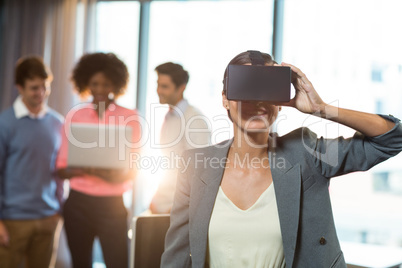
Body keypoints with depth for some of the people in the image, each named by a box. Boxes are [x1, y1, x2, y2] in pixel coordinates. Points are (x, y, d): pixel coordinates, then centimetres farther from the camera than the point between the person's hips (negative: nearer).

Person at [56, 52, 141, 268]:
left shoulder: (129, 117, 3)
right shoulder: (75, 115, 8)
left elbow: (134, 167, 1)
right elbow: (61, 167, 4)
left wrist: (118, 174, -21)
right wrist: (81, 170, -18)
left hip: (112, 203, -1)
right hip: (78, 202, 2)